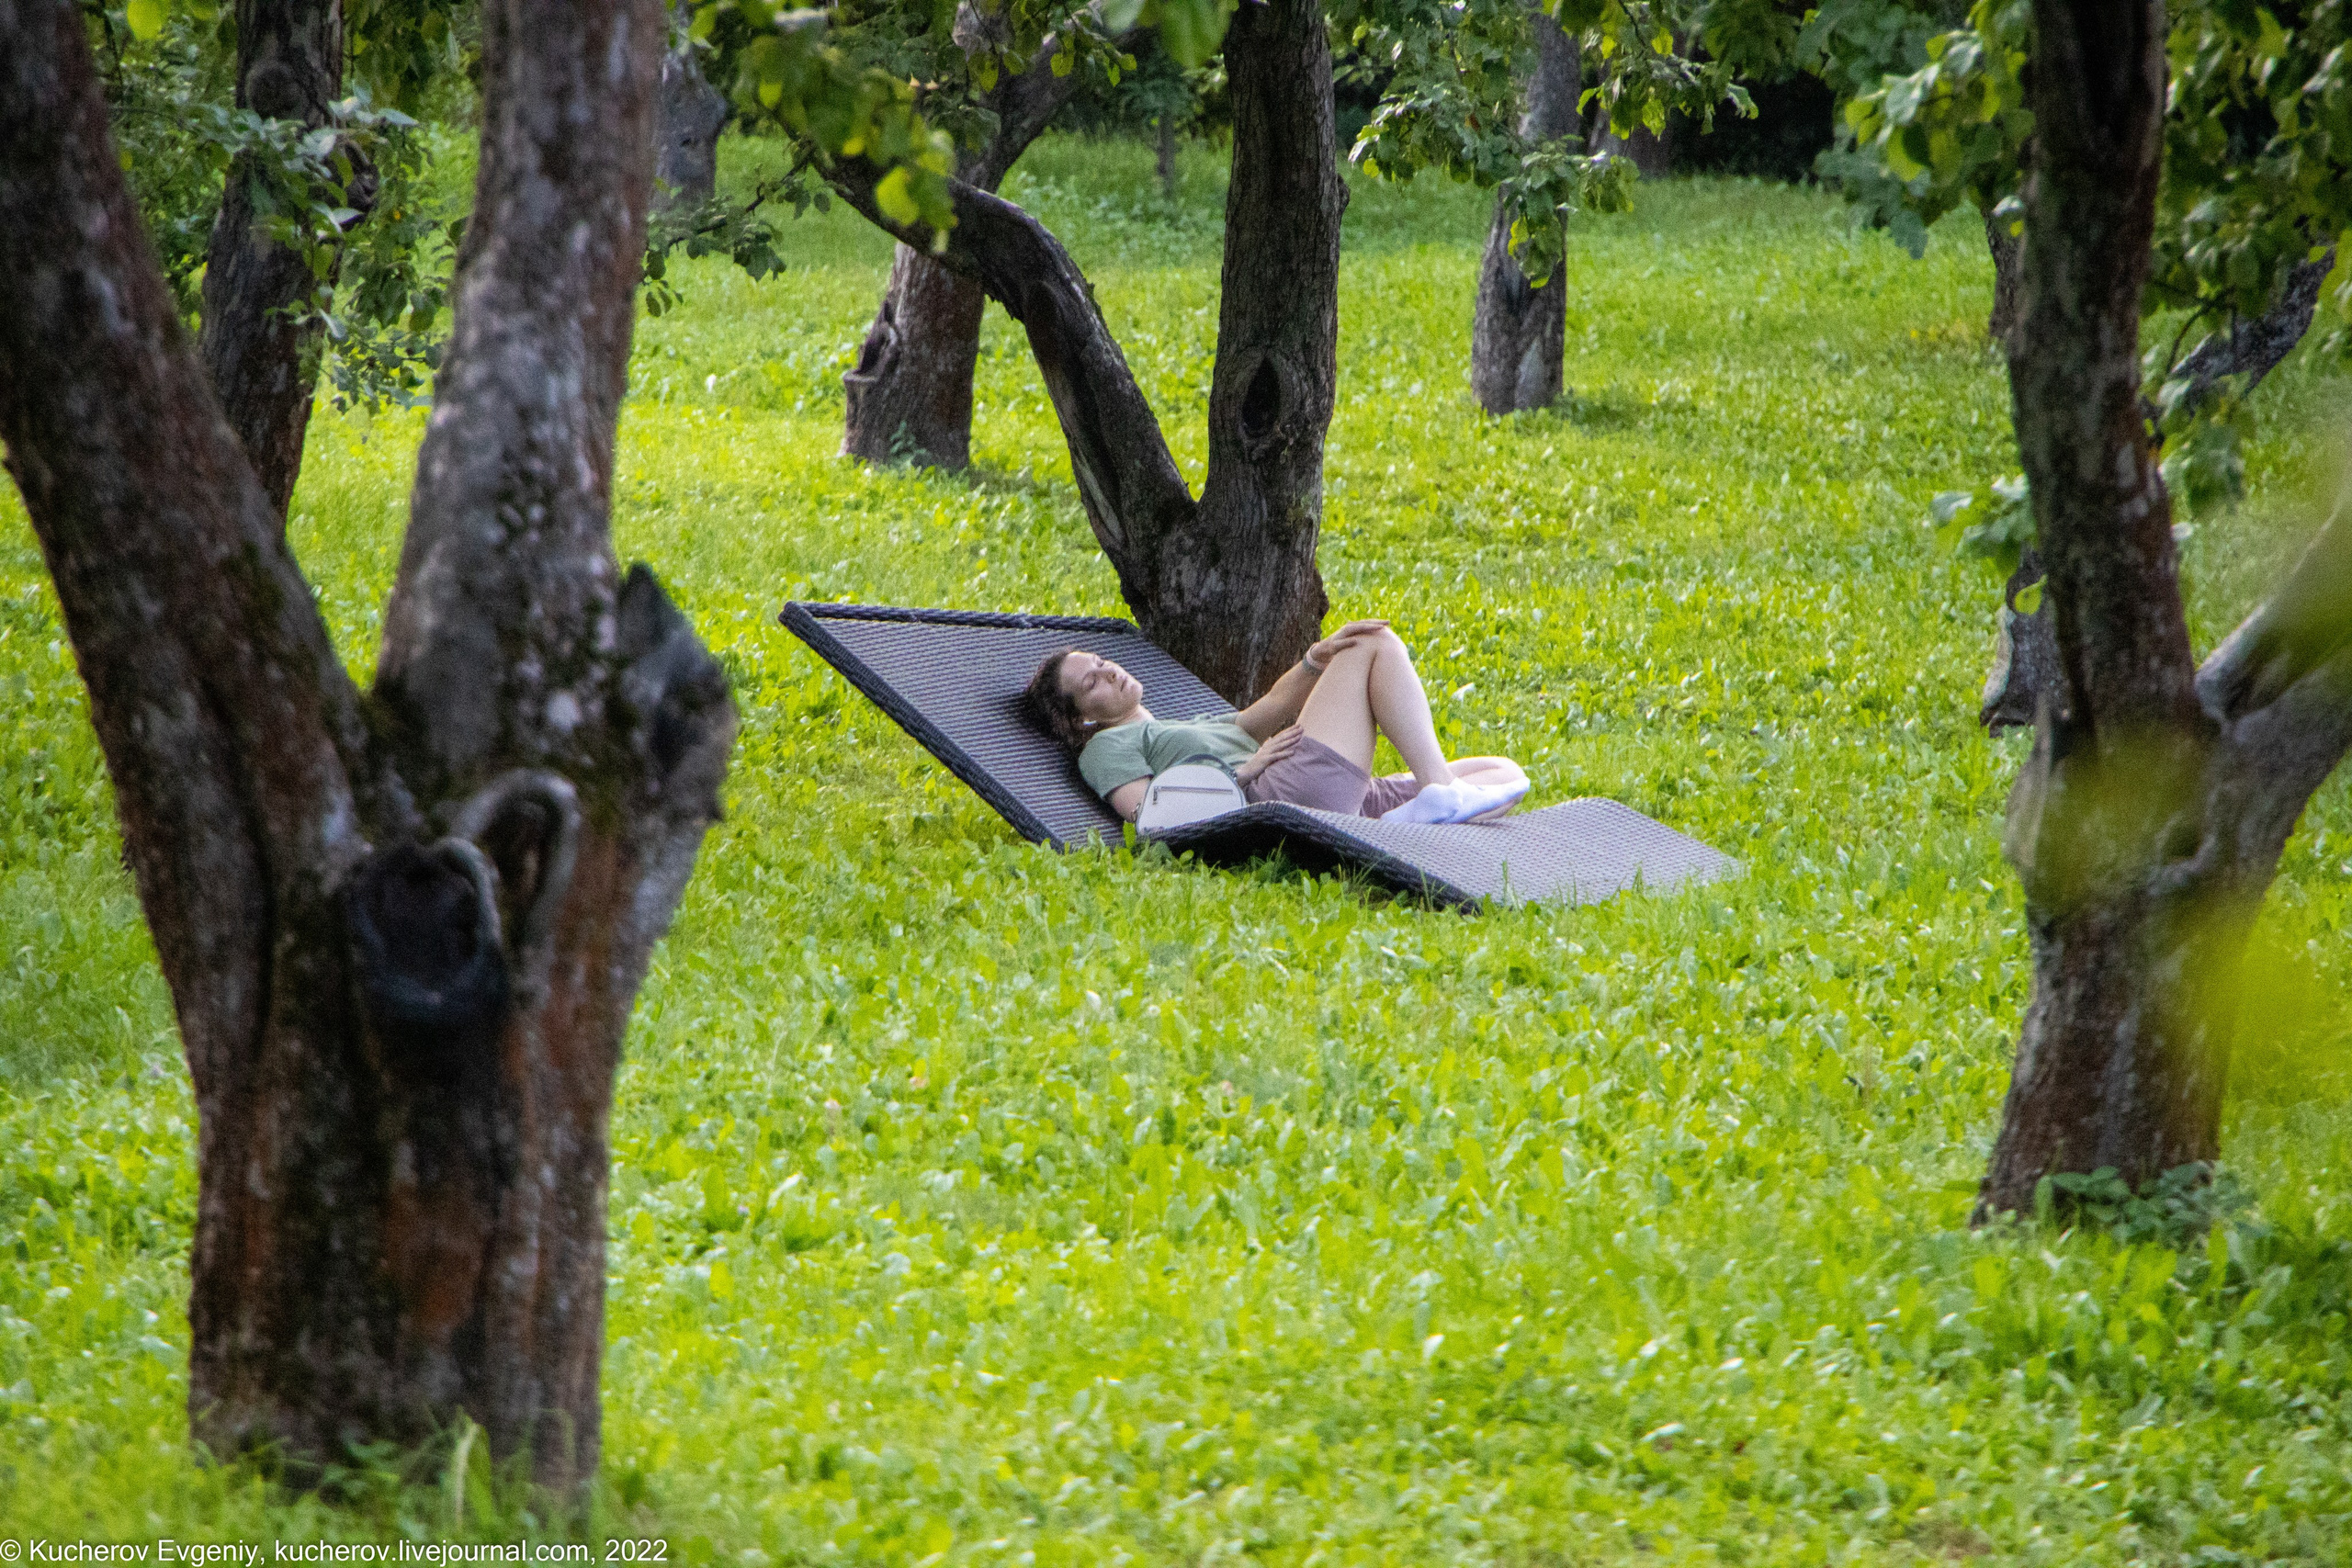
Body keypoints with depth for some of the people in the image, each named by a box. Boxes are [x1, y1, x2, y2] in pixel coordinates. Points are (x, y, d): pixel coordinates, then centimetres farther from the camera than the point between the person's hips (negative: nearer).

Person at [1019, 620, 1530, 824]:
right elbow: (1145, 812, -6)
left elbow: (1271, 712, 23)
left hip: (1352, 800, 9)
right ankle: (1440, 790, -20)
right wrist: (1243, 771, -8)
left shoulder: (1198, 726, 39)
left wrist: (1318, 659, 5)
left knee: (1506, 774, 3)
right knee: (1378, 644, -6)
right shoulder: (1107, 747, 13)